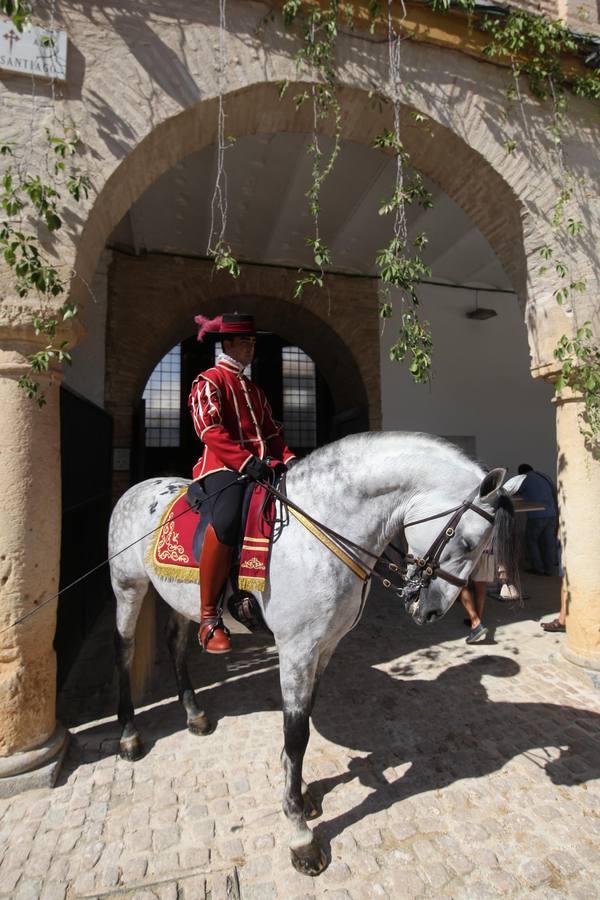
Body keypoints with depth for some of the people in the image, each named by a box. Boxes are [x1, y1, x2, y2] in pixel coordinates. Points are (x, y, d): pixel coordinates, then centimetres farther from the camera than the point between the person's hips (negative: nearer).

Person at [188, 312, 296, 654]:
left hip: (262, 467, 8)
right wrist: (246, 461, -23)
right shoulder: (209, 381, 4)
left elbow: (271, 431, 23)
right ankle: (209, 618, -19)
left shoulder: (254, 389, 27)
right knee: (227, 520, -35)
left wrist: (288, 458, 3)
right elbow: (210, 430, -11)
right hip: (224, 467, -7)